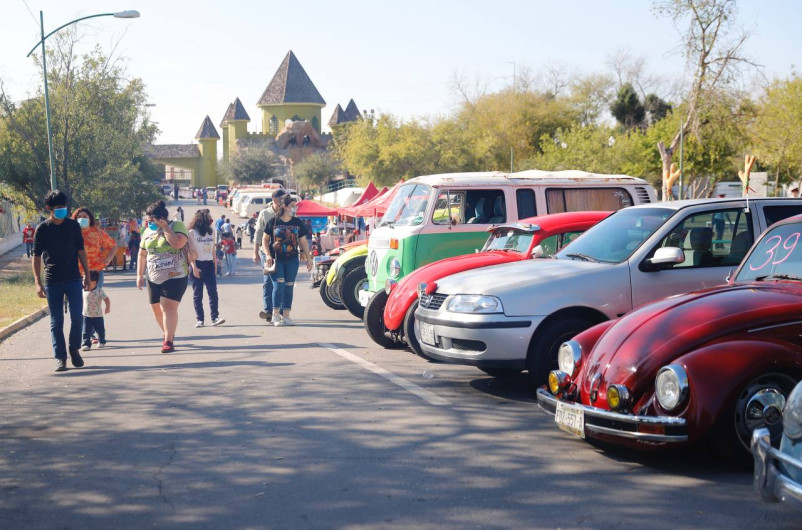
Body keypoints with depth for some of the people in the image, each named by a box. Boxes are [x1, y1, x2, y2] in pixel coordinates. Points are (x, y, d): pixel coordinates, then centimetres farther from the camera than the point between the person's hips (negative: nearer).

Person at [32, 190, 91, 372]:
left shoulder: (73, 225, 4)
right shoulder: (42, 229, -2)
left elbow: (81, 251, 9)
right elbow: (36, 257, 0)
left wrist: (87, 275, 6)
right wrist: (38, 282, -7)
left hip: (73, 279, 1)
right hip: (52, 281, -1)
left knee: (77, 316, -4)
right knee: (56, 322, 2)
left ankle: (74, 349, 17)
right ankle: (60, 358, 8)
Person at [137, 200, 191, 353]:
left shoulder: (177, 226, -6)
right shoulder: (148, 231, 11)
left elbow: (177, 243, -26)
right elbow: (142, 254, 17)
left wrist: (165, 227, -19)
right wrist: (140, 275, 14)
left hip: (175, 277, -6)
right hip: (154, 278, 7)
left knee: (169, 306, -18)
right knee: (156, 308, 11)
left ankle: (168, 341, -18)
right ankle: (168, 333, 32)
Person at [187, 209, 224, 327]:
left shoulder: (211, 232, 12)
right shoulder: (192, 233, -4)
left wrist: (215, 264, 12)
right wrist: (194, 267, -14)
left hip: (209, 264, 4)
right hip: (198, 265, -4)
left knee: (213, 292, -6)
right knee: (197, 294, 0)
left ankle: (215, 317, -9)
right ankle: (199, 320, 2)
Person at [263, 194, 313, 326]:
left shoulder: (298, 223, 7)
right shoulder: (274, 221, -2)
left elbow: (303, 242, 12)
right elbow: (265, 239, 3)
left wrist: (309, 259, 9)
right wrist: (268, 255, -8)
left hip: (292, 260, 3)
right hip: (276, 259, -3)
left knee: (289, 286, 4)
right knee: (279, 284, -13)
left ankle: (285, 316, 9)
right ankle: (276, 315, -6)